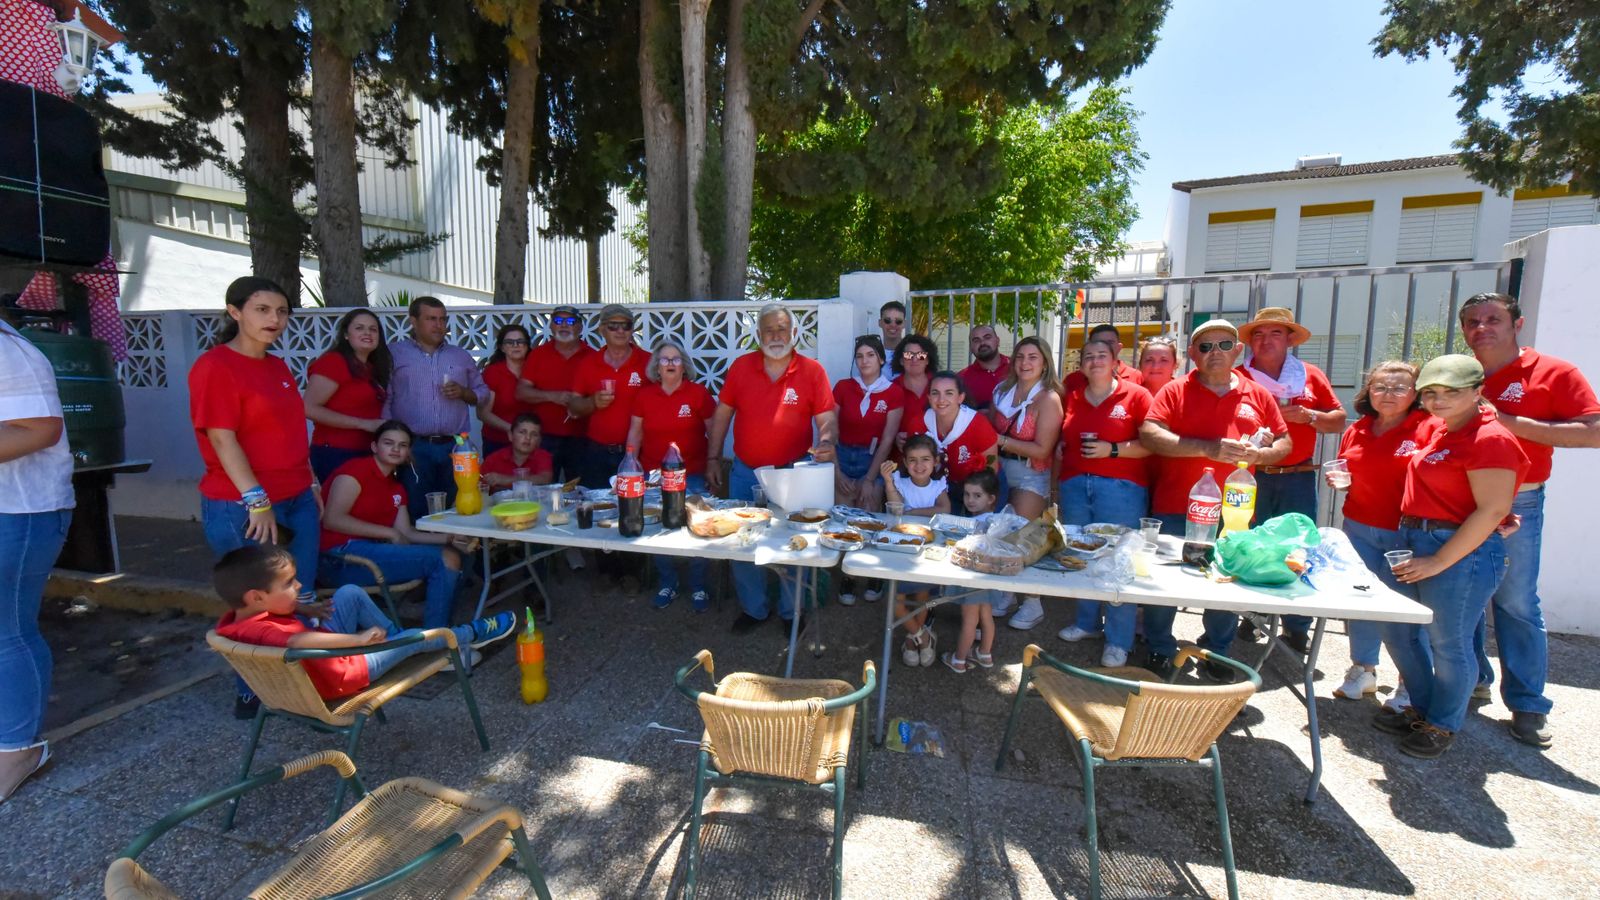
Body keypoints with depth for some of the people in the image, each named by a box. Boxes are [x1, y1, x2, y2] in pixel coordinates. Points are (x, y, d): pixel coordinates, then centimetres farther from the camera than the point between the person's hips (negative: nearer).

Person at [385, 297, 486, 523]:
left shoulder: (461, 356, 16)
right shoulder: (394, 354, 5)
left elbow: (483, 393, 18)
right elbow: (384, 401, -3)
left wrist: (463, 392, -4)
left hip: (456, 447, 3)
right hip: (414, 449, -3)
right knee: (417, 515, -1)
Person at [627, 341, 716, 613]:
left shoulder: (698, 393, -4)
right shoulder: (645, 395, 4)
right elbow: (635, 432, 9)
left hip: (691, 475, -2)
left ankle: (698, 588, 13)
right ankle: (667, 585, 23)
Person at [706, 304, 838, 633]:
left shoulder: (812, 370, -5)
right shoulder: (740, 367, 1)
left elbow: (827, 418, -6)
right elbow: (722, 414, 6)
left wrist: (826, 442, -28)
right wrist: (712, 459, 4)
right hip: (745, 473, 2)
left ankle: (791, 610, 30)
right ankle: (753, 608, 31)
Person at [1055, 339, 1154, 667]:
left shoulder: (1136, 396, -1)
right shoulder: (1072, 398, 13)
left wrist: (1112, 449, -16)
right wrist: (1058, 467, 11)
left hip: (1121, 487, -5)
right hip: (1075, 484, 5)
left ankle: (1119, 640, 10)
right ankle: (1086, 622, 29)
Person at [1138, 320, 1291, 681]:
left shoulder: (1258, 395, 11)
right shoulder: (1176, 391, 1)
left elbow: (1284, 443, 15)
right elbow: (1149, 434, -12)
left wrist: (1256, 455, -8)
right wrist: (1208, 448, -20)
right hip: (1176, 509, -3)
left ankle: (1217, 654, 31)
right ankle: (1160, 651, 23)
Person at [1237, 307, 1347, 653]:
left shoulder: (1311, 376, 10)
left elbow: (1338, 421, 11)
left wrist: (1309, 416, -7)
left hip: (1298, 478, 2)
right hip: (1251, 477, -1)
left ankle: (1297, 629, 14)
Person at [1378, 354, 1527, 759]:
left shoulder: (1491, 440, -16)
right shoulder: (1440, 430, 10)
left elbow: (1493, 511, -19)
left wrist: (1438, 562, -20)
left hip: (1461, 551, -9)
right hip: (1416, 542, 9)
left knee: (1448, 643, 5)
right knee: (1398, 631, 15)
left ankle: (1443, 726, 25)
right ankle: (1421, 709, 34)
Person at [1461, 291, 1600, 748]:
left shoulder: (1555, 373, -1)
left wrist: (1509, 422, -16)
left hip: (1515, 504, -4)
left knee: (1515, 602, 0)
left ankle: (1528, 705, 11)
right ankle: (1472, 679, 25)